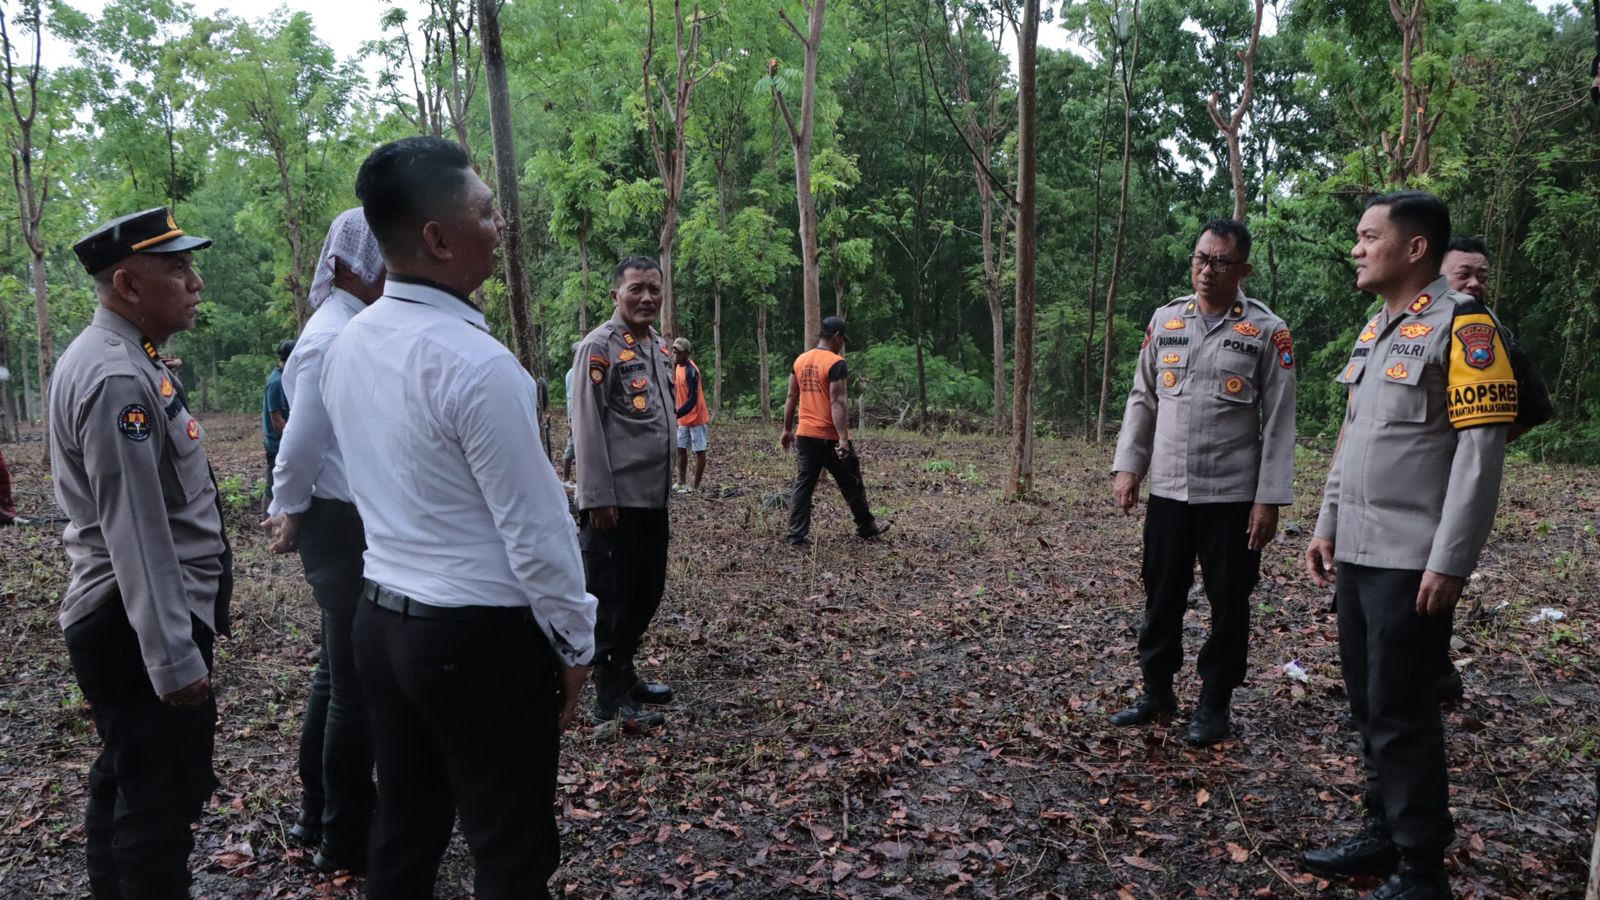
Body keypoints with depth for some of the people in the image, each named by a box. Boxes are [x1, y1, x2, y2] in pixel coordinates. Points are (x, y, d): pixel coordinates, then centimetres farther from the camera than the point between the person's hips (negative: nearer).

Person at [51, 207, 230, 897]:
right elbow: (136, 533, -26)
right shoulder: (118, 379, -22)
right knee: (162, 796, 0)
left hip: (130, 624, 11)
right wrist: (176, 659, -24)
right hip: (144, 628, -11)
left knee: (124, 782, 23)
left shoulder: (124, 360, 11)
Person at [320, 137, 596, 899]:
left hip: (382, 619, 8)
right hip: (482, 634, -8)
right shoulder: (474, 361, -22)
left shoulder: (348, 347, 3)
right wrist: (574, 641, -6)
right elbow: (533, 526, -18)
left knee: (402, 828, 22)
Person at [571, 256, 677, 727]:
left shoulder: (660, 346, 14)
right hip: (615, 500, -8)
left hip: (653, 496, 8)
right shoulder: (598, 347, -11)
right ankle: (611, 700, 10)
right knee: (611, 599, 1)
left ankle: (626, 675, 32)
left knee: (646, 591, 16)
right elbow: (587, 428, -16)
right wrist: (598, 497, -19)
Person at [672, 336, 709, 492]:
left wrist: (676, 414, -31)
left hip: (696, 417, -9)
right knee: (681, 449, 11)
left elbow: (693, 400, -26)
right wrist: (673, 410, 7)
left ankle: (696, 487, 4)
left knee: (699, 451, 0)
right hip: (684, 418, 9)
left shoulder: (691, 371, -21)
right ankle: (682, 482, 20)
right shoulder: (678, 367, 6)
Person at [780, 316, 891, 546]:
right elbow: (837, 402, -20)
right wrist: (843, 438, -23)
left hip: (804, 435, 6)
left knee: (803, 485, 8)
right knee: (851, 484, 11)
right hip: (829, 437, -6)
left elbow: (791, 398, 13)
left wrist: (787, 430, 20)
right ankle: (867, 527, 26)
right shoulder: (836, 363, -13)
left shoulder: (800, 360, 9)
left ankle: (797, 536, 4)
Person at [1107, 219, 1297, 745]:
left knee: (1228, 603, 7)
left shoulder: (1268, 332, -4)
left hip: (1233, 495, -3)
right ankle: (1157, 691, 28)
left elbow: (1279, 422, -6)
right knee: (1161, 596, 12)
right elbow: (1142, 400, 11)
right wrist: (1128, 466, 3)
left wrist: (1269, 499, -10)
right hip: (1168, 490, 3)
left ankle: (1215, 703, 23)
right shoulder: (1165, 321, 7)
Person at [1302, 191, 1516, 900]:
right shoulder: (1373, 331, 14)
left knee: (1402, 711, -1)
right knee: (1367, 702, 14)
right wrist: (1327, 527, 16)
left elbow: (1480, 452, -16)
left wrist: (1448, 562, -18)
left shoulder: (1462, 326, -11)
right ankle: (1384, 832, 29)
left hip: (1412, 562, -8)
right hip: (1358, 553, 8)